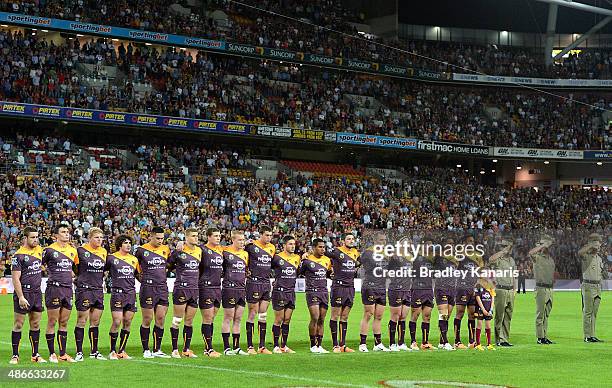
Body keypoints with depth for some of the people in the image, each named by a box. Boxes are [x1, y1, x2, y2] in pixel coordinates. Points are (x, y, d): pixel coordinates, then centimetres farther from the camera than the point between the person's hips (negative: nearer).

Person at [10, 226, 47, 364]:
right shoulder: (18, 255, -11)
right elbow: (15, 279, -13)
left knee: (35, 325, 9)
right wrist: (21, 297, -18)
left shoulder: (39, 250, 8)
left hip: (37, 292, 6)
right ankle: (15, 355, 4)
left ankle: (35, 355, 14)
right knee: (18, 325, -1)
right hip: (23, 293, -6)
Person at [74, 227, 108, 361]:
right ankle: (79, 352, 3)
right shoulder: (81, 251, -8)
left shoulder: (103, 252, 10)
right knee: (81, 321, -2)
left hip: (99, 290, 6)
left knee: (95, 322, 9)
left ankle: (94, 351, 16)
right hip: (84, 289, -6)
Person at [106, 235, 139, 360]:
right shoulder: (111, 258, -1)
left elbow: (139, 274, 23)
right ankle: (112, 351, 2)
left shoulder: (134, 259, 14)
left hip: (131, 294, 5)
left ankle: (121, 351, 12)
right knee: (117, 322, -9)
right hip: (117, 293, -5)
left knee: (127, 323, 4)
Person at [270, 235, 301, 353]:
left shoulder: (297, 258, 11)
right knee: (279, 320, -1)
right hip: (279, 292, -6)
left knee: (287, 320, 8)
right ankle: (276, 346, 5)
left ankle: (284, 346, 14)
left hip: (291, 292, 6)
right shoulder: (277, 258, -9)